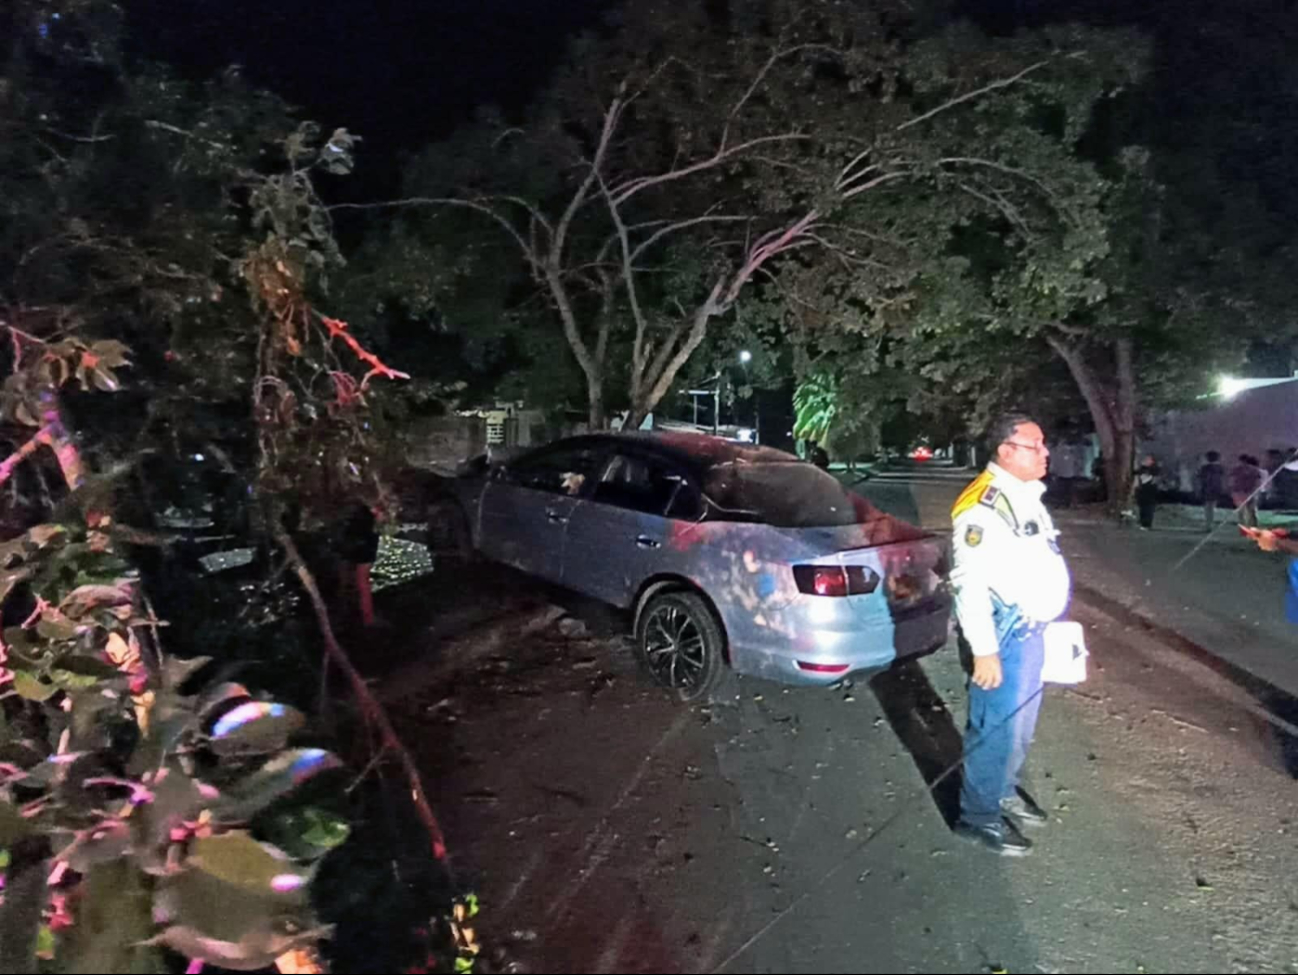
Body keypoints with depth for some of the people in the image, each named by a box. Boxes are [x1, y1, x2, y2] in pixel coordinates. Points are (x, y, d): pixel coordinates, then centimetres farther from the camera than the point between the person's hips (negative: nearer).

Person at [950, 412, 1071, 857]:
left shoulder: (1027, 496, 11)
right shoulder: (984, 505, -20)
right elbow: (970, 583, -24)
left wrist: (1041, 623, 20)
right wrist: (984, 650, -23)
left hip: (1032, 630, 10)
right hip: (1006, 634, -10)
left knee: (1021, 724, 21)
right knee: (997, 728, 0)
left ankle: (1004, 792, 39)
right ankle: (979, 816, 15)